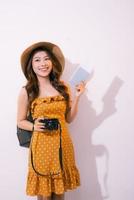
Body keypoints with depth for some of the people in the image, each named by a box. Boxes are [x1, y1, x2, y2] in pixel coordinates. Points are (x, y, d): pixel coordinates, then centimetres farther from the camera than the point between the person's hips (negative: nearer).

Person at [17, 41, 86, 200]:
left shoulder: (63, 87, 3)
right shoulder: (26, 91, -5)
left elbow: (69, 119, 8)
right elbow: (20, 121, 2)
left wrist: (76, 97, -2)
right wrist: (35, 126, -16)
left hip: (63, 144, 3)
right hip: (41, 145, -3)